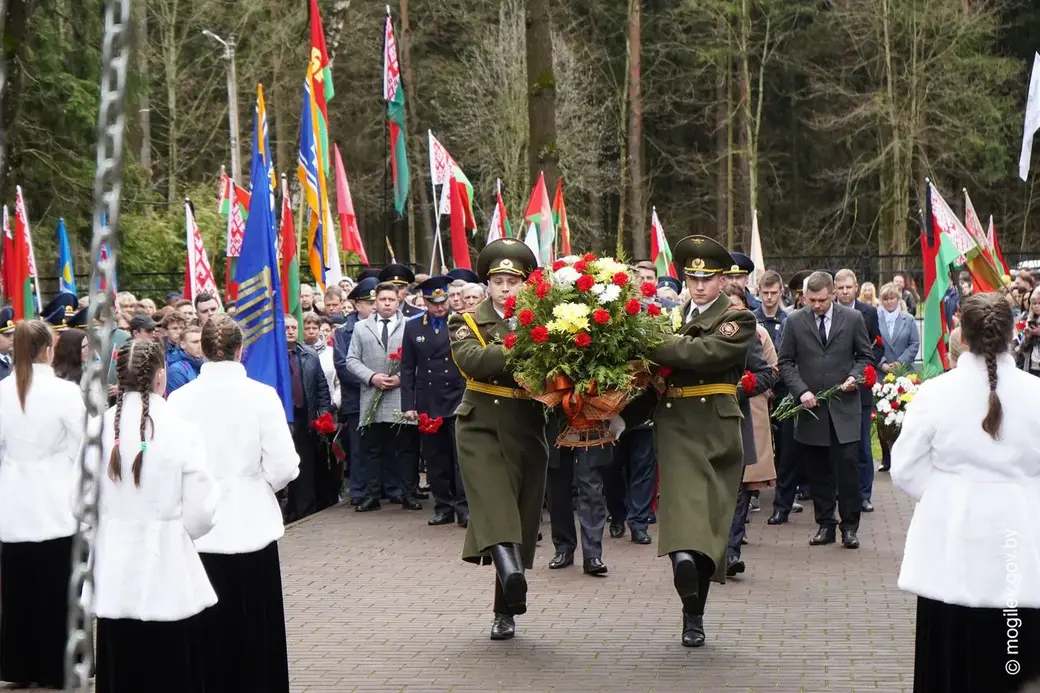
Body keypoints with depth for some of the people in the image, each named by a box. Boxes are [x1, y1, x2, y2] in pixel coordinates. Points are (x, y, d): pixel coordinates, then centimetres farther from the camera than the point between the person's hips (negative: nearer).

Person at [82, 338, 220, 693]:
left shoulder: (98, 428, -5)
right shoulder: (180, 430, -12)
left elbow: (80, 506, 1)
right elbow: (199, 516, -10)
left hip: (114, 580, 3)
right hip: (168, 580, -3)